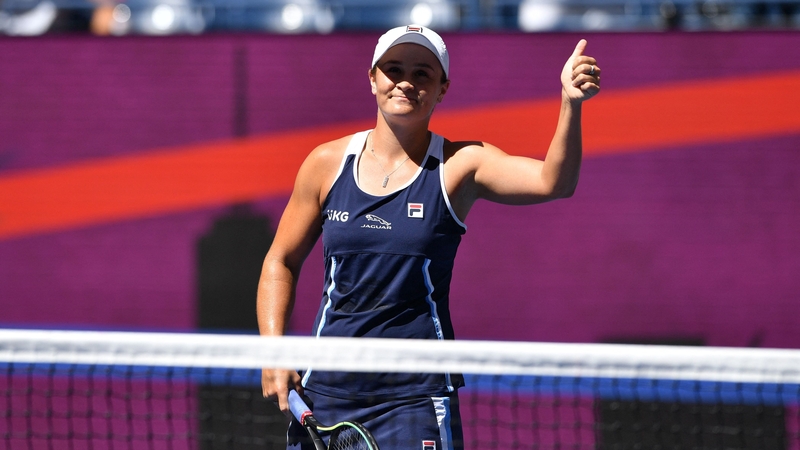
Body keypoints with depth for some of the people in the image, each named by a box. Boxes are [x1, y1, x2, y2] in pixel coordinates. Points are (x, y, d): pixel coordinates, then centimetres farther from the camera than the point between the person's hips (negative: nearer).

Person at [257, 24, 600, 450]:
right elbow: (281, 261, 14)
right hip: (326, 387, 3)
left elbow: (552, 182, -19)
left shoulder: (461, 166, -3)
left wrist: (571, 104, -35)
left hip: (415, 394, -3)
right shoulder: (328, 163, 5)